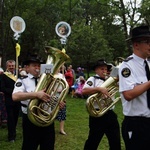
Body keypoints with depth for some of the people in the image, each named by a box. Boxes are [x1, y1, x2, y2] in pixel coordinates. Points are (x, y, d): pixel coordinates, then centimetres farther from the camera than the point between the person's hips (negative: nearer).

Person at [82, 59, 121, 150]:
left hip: (110, 114, 6)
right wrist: (99, 89, -31)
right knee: (93, 141, 7)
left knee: (116, 142, 13)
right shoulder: (93, 79, -5)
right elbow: (84, 91, -22)